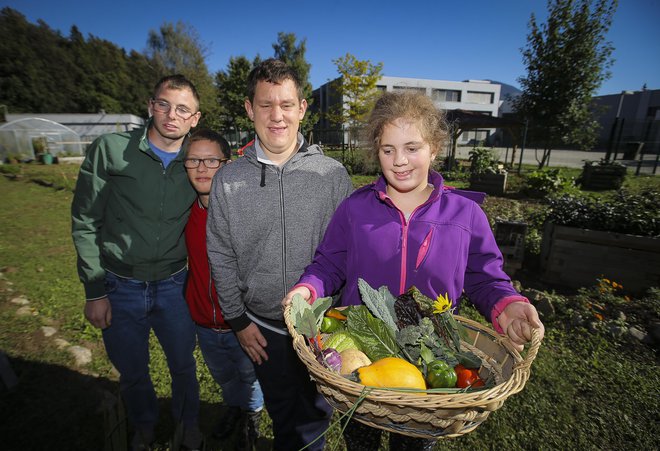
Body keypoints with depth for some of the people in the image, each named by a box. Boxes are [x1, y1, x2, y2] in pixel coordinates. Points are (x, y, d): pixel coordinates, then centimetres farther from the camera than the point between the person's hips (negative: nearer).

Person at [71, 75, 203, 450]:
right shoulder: (109, 150, -9)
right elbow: (85, 223, -5)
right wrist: (95, 290, -6)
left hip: (173, 285, 1)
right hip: (119, 287, -1)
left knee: (183, 365, 17)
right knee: (132, 371, 19)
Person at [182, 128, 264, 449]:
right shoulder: (186, 211, -9)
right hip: (204, 323, 5)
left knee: (249, 377, 24)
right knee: (222, 375, 31)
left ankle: (252, 413, 56)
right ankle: (233, 406, 62)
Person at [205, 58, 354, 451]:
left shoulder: (332, 173, -10)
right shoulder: (228, 180, -6)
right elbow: (221, 256, 0)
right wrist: (238, 319, 1)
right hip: (263, 328, 1)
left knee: (316, 414, 23)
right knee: (282, 414, 24)